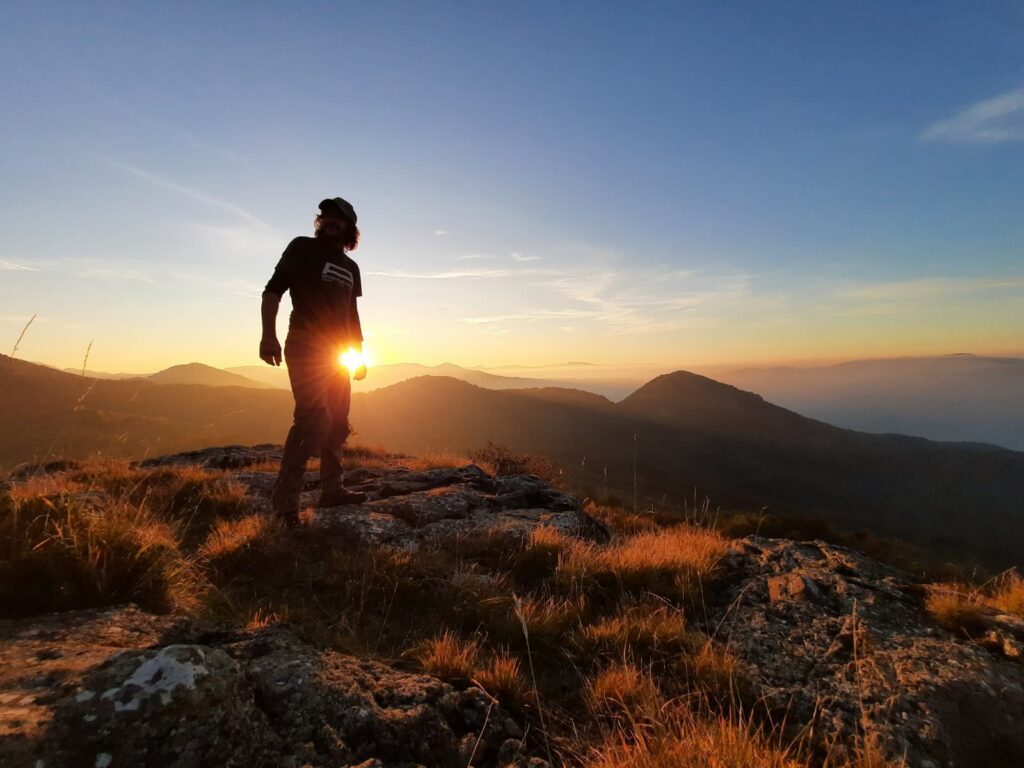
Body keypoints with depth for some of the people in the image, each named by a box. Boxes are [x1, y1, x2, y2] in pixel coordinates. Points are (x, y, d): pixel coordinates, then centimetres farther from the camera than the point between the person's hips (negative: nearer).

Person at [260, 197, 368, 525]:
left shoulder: (351, 267, 16)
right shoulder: (302, 248, 0)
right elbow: (273, 290, -9)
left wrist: (359, 353, 16)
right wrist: (269, 335, -23)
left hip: (338, 352, 7)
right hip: (306, 348, -6)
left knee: (338, 422, 8)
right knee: (313, 418, -17)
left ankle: (332, 489, 20)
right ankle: (284, 501, -8)